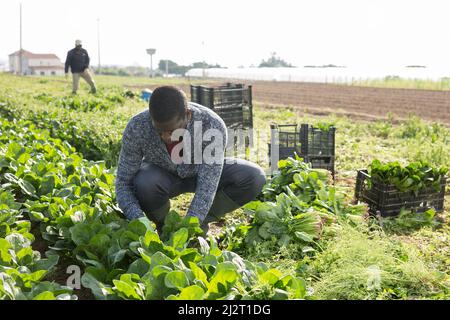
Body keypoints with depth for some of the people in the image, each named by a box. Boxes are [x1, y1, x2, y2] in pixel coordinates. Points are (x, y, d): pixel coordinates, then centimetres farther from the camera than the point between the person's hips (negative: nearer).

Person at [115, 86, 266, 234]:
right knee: (143, 183, -36)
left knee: (254, 178, -23)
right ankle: (164, 227, -3)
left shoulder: (212, 126, -35)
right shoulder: (136, 128, -31)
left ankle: (201, 223, -4)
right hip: (163, 176, 0)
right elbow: (123, 182, -25)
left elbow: (207, 186, -34)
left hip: (200, 173, 1)